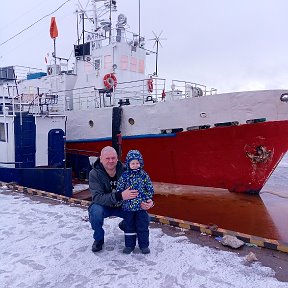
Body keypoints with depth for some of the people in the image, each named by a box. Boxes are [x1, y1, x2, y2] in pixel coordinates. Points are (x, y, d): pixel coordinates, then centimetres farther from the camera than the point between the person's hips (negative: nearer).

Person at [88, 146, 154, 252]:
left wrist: (148, 201, -33)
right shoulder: (94, 174, -21)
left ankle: (125, 225, 20)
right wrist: (119, 196, -48)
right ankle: (98, 239, -4)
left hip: (122, 206, 3)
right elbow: (97, 197, -32)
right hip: (104, 206, -2)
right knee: (96, 212, -35)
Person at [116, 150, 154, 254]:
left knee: (143, 226, 7)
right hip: (128, 206, 0)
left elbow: (150, 189, 3)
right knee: (129, 226, 12)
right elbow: (119, 189, 2)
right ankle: (129, 245, 25)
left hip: (141, 206, 0)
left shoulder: (144, 175, -2)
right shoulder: (125, 176, -4)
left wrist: (148, 199, -1)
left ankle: (144, 245, 20)